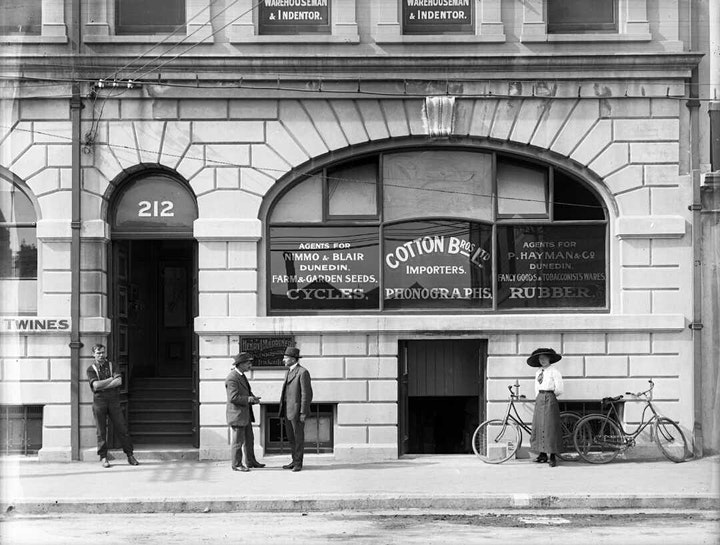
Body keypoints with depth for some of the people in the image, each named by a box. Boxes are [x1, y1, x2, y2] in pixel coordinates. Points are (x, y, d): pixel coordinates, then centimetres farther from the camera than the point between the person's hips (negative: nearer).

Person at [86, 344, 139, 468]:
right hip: (99, 401, -1)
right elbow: (96, 385, -13)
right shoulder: (91, 369, 4)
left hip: (113, 400, 1)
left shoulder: (111, 365, 9)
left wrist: (102, 386, -12)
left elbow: (119, 381, -7)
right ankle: (103, 457, 6)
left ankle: (130, 456, 5)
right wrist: (111, 379, -7)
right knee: (101, 430, -1)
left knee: (121, 428, 0)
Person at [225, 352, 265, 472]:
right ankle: (236, 464, 5)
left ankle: (250, 461, 25)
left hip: (245, 414, 10)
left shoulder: (242, 376, 14)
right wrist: (249, 399, -20)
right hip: (236, 414, -10)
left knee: (249, 439, 15)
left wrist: (253, 398, 3)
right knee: (238, 440, -3)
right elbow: (233, 397, -25)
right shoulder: (232, 378, -18)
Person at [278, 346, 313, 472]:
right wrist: (283, 410, 17)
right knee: (291, 438, 12)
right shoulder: (290, 372, 15)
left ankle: (298, 464, 5)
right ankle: (295, 461, 19)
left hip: (297, 410, -9)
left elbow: (307, 394, -16)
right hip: (288, 410, 9)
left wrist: (303, 413, -19)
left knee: (298, 438, -1)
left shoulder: (303, 372, -14)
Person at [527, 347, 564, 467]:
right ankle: (542, 454, 11)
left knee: (550, 426, -7)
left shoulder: (554, 372, -7)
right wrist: (538, 398, 12)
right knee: (538, 425, 5)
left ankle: (552, 457, -5)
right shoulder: (538, 372, 13)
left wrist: (550, 396, 4)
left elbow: (559, 390, -8)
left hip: (550, 399, -7)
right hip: (539, 399, 7)